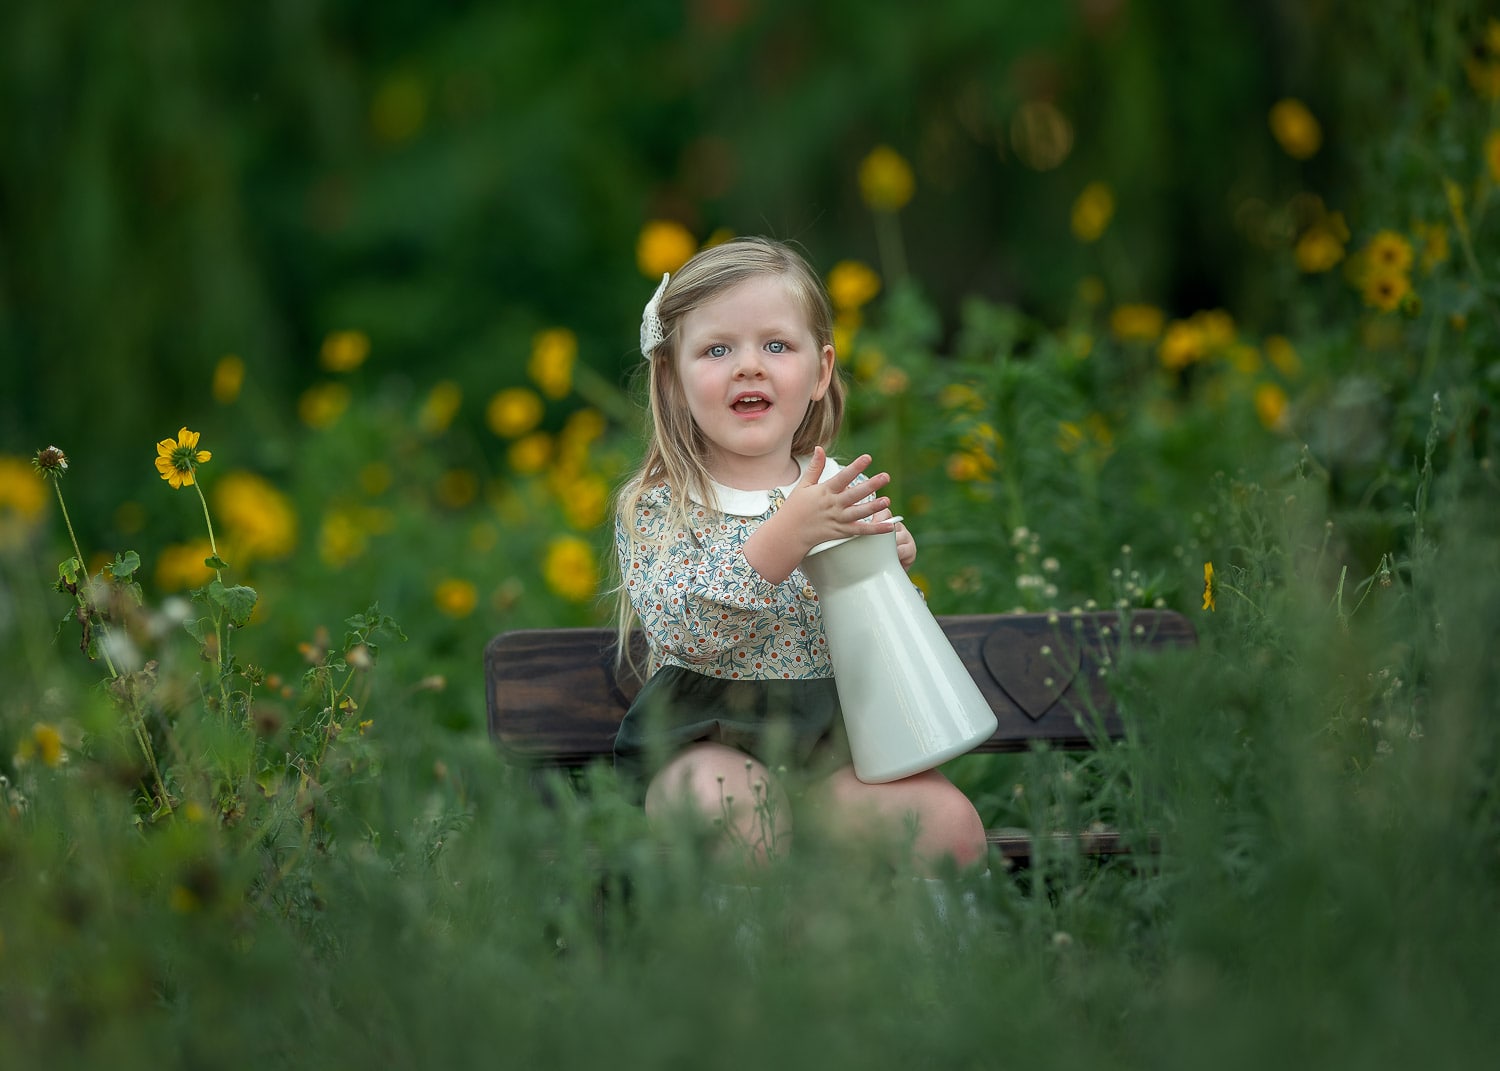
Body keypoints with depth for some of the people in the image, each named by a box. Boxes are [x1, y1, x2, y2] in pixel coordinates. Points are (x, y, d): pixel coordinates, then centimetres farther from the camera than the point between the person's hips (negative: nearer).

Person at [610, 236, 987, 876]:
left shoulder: (848, 491, 8)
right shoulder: (654, 506, -2)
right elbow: (683, 629, -20)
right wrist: (785, 538, -29)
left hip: (836, 728, 3)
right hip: (708, 737, -3)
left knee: (950, 825, -21)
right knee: (725, 805, -36)